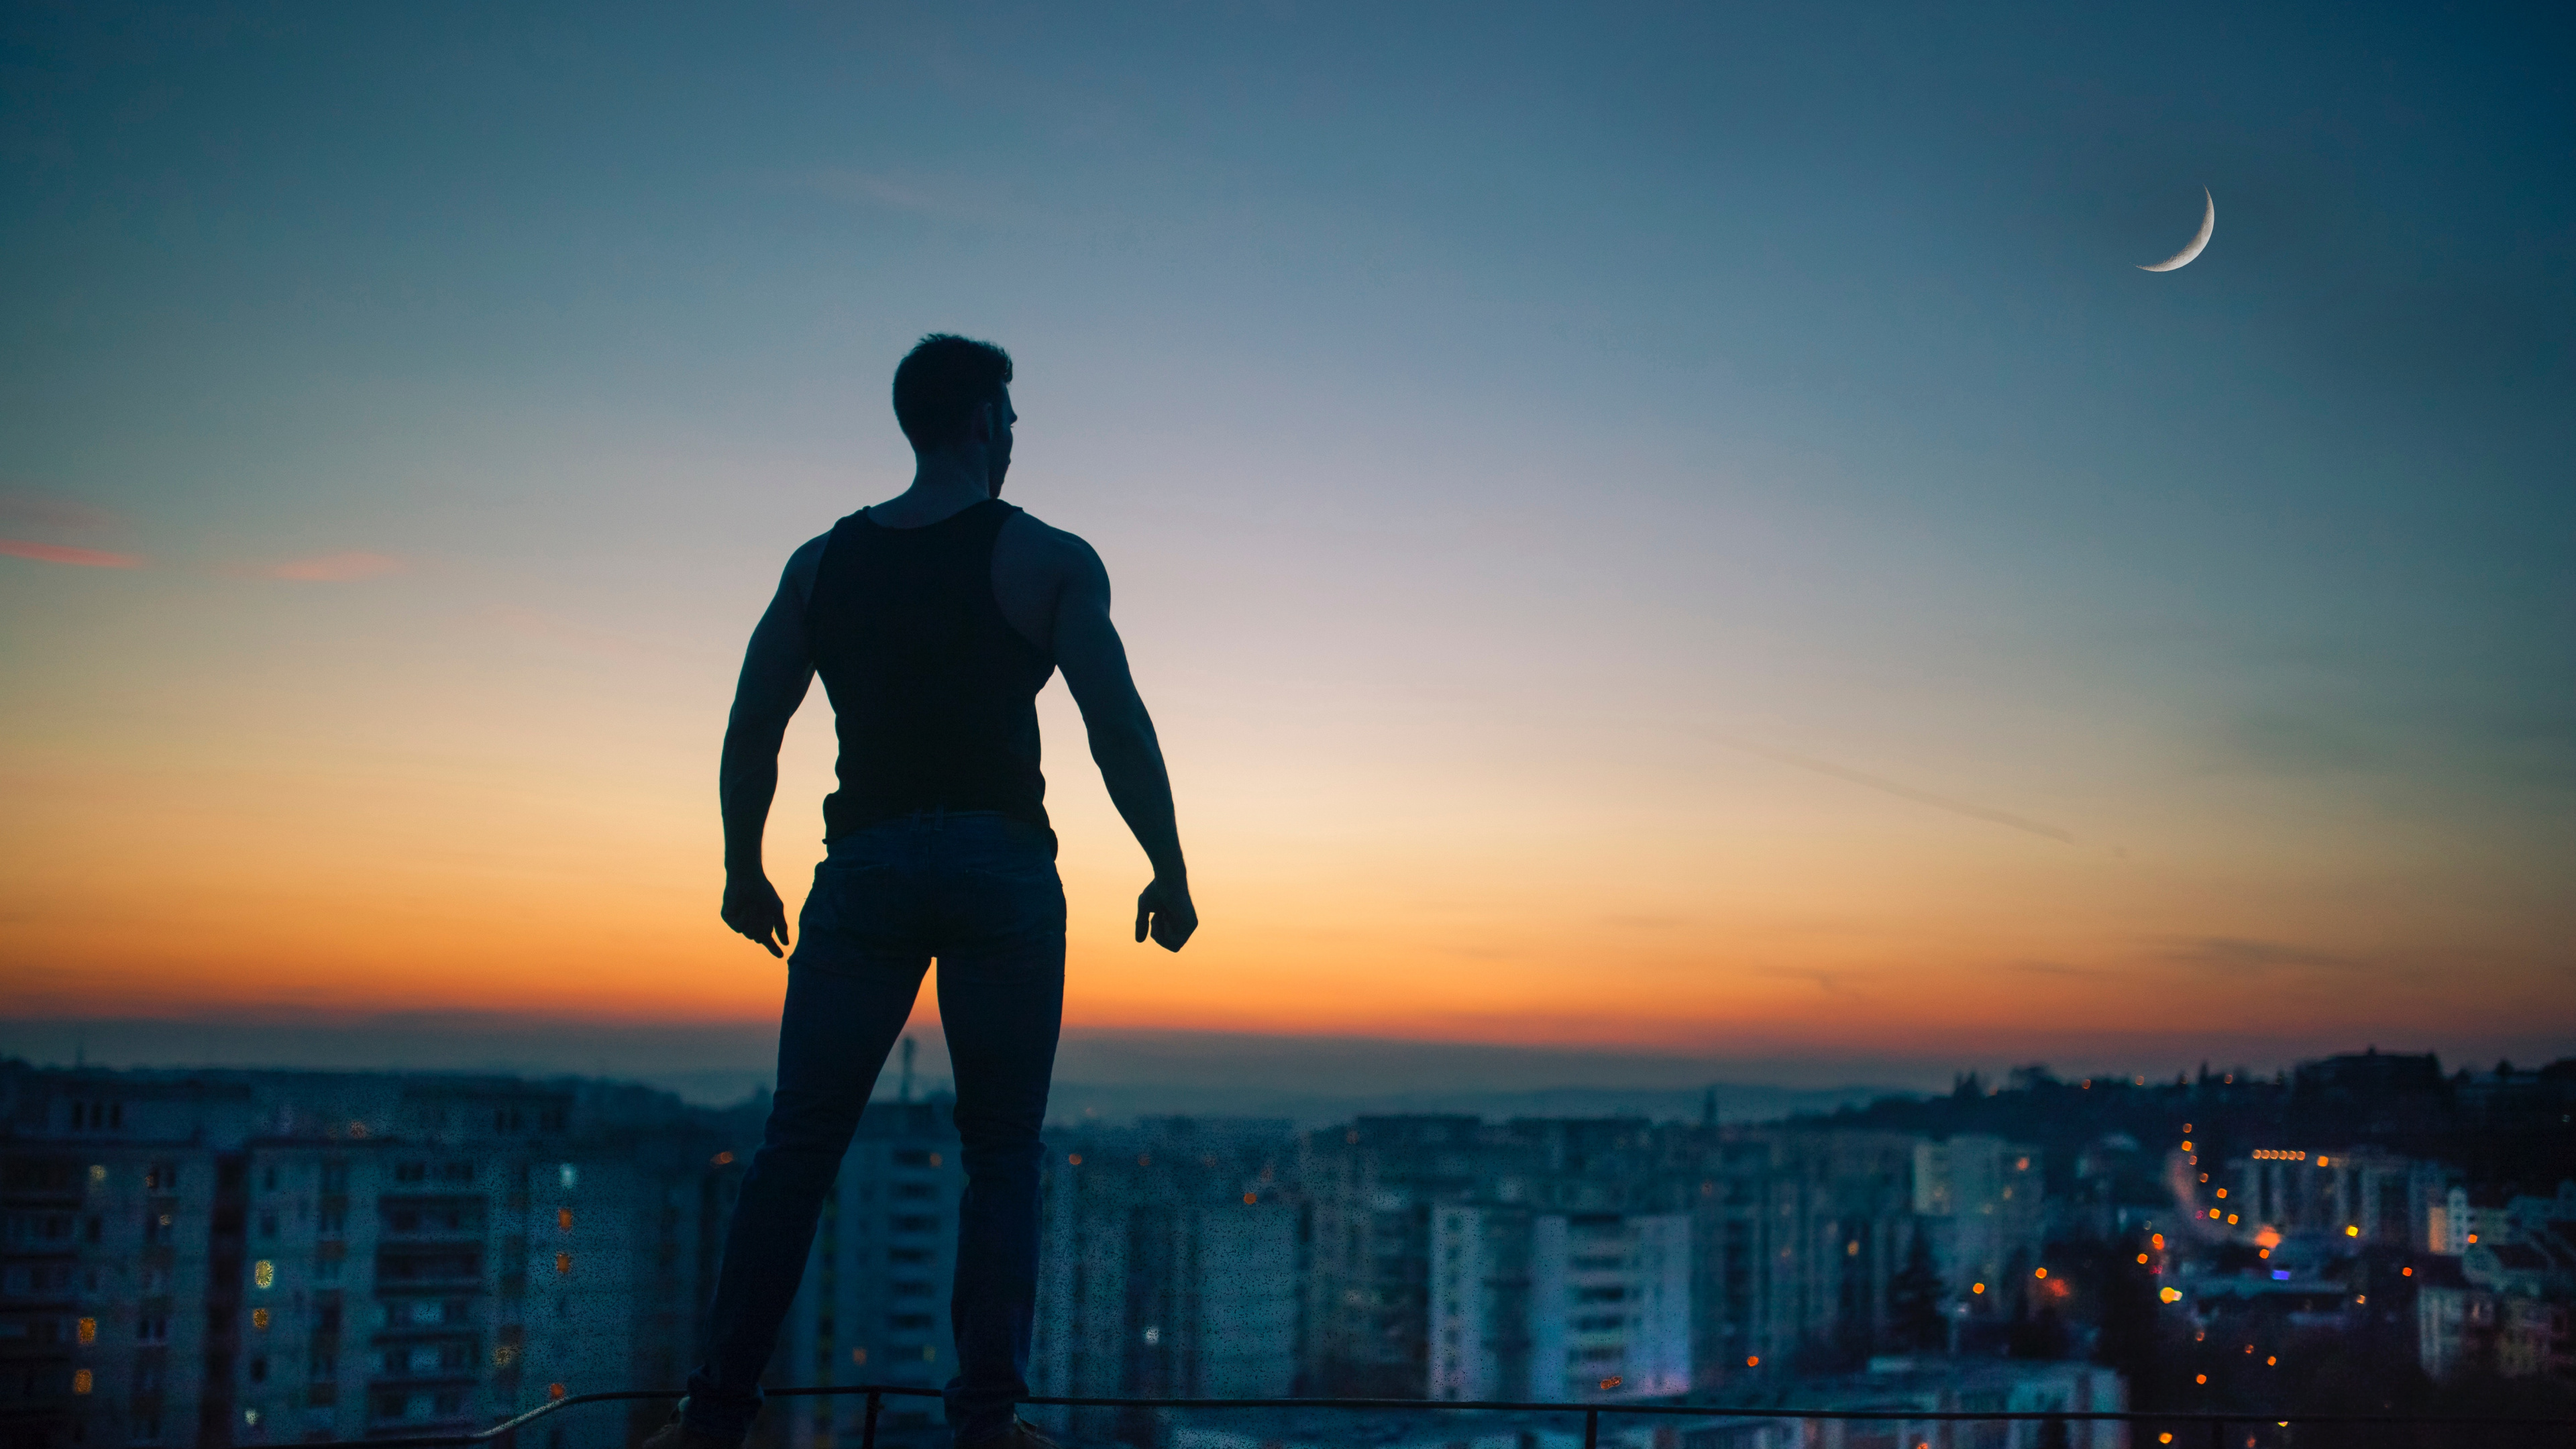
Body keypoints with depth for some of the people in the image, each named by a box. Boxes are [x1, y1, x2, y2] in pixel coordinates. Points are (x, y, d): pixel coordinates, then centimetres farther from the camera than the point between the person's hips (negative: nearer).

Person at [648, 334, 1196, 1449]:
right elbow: (1120, 733, -5)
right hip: (1001, 870, -2)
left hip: (866, 870, 3)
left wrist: (744, 871, 21)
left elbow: (750, 735, 11)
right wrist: (1169, 873, 3)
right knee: (1001, 1155, 5)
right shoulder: (1049, 560, 0)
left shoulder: (822, 562, 10)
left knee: (798, 1146, 7)